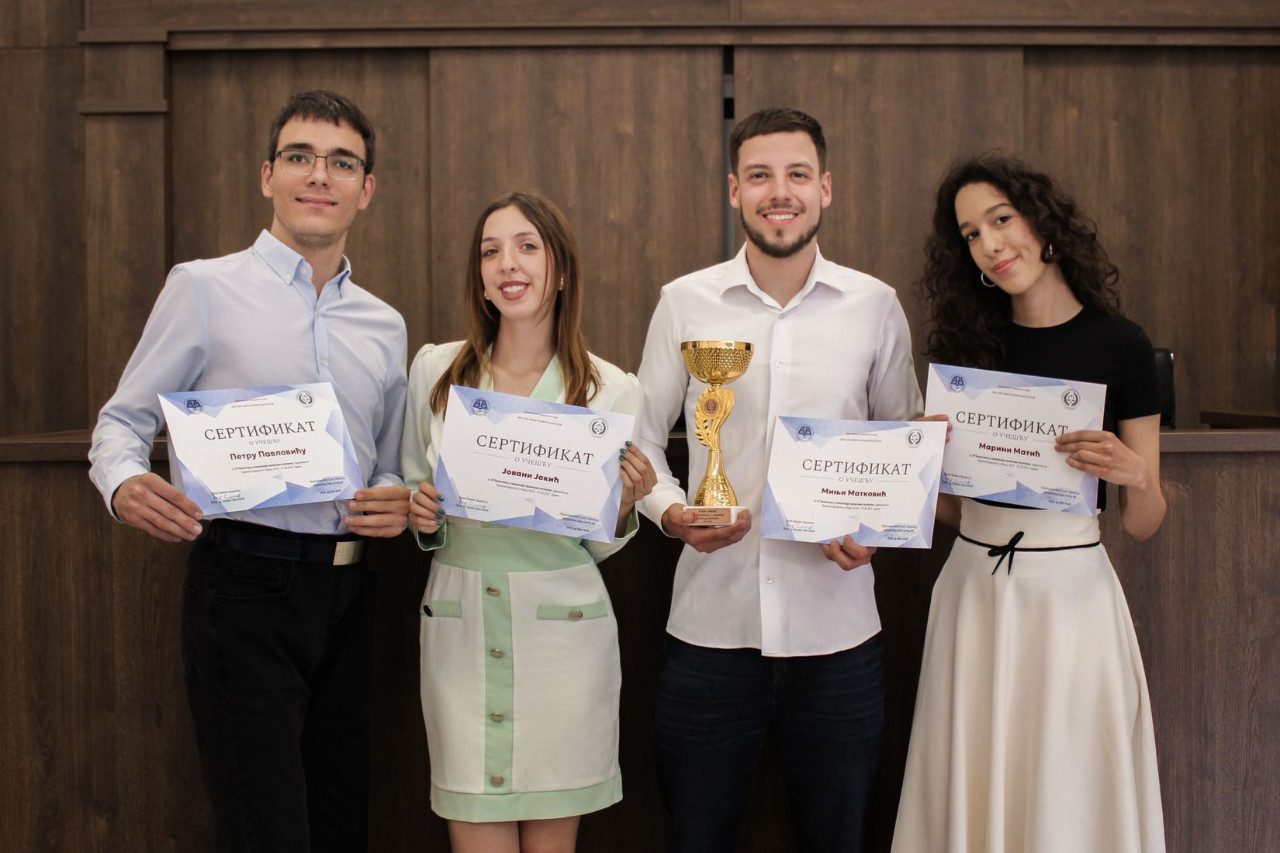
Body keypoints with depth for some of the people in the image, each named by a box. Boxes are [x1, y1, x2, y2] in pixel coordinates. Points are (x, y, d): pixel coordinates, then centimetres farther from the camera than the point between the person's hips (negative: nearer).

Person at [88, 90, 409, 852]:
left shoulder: (385, 325, 15)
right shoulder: (204, 288, 1)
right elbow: (122, 423, 3)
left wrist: (398, 503, 0)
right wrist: (126, 486, -19)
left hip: (345, 591, 5)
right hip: (245, 586, -5)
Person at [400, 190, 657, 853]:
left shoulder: (612, 390, 0)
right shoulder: (434, 369, 4)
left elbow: (597, 546, 7)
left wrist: (624, 505, -12)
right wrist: (422, 518, -5)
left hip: (563, 631, -1)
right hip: (460, 629, 1)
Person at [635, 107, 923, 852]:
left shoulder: (875, 305, 3)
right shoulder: (685, 303, 2)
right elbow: (642, 440, 8)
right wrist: (671, 511, -12)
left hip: (836, 629, 0)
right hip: (711, 623, 0)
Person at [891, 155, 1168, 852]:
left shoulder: (1119, 346, -2)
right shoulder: (965, 342, 7)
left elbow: (1143, 526, 1)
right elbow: (951, 508, 11)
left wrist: (1134, 475, -19)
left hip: (1072, 590, -3)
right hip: (973, 586, 3)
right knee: (972, 795, 9)